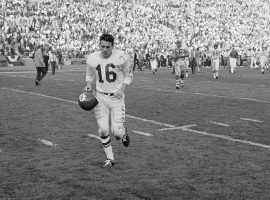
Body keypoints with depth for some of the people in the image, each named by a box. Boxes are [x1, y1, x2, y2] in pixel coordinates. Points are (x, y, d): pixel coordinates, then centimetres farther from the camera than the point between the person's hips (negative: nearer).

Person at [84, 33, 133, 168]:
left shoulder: (122, 57, -12)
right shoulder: (92, 59, -5)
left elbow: (128, 76, 2)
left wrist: (122, 89, -13)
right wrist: (88, 85, -6)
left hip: (117, 97, -2)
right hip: (100, 97, 2)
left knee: (117, 131, -7)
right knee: (103, 129, -4)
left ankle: (123, 133, 32)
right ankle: (110, 158, 14)